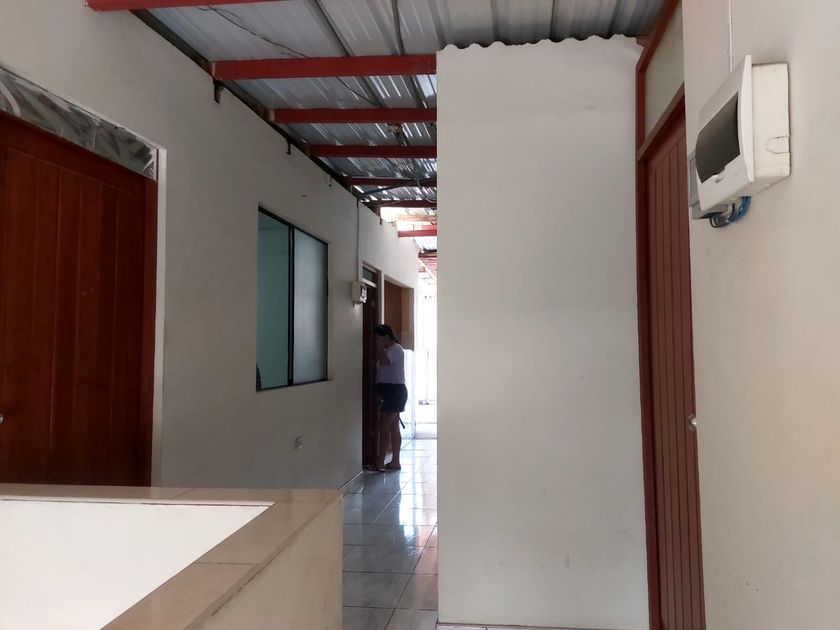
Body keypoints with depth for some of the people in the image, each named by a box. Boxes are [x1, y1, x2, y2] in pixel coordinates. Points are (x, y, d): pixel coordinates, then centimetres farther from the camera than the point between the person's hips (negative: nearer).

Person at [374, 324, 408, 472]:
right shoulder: (389, 350, 20)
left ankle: (380, 462, -8)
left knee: (384, 426, -10)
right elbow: (382, 365, 16)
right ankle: (395, 461, 15)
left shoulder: (396, 349, -10)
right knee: (393, 427, 11)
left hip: (394, 391, -11)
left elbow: (383, 361, -25)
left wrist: (380, 348, -12)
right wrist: (380, 348, 11)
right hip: (391, 392, 11)